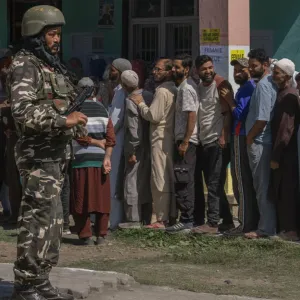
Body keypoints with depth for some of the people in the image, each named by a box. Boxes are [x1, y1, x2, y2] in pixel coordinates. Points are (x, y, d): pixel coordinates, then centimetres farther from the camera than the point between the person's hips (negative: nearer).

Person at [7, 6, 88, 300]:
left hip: (55, 154, 10)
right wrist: (63, 120, -25)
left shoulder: (52, 66, 16)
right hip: (38, 155, -10)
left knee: (51, 220, 12)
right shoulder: (25, 66, -12)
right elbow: (23, 112, -24)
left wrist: (75, 126, 9)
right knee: (39, 220, -10)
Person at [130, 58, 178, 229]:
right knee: (171, 179, 11)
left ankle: (162, 219, -7)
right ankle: (172, 215, 14)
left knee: (160, 180, -7)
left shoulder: (162, 91, -14)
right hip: (171, 137, 10)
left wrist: (141, 103, -5)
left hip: (161, 139, -9)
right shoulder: (173, 90, 15)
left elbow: (153, 116, -18)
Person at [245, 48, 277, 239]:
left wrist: (250, 137, -10)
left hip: (259, 143, -10)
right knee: (265, 187, 13)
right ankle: (269, 226, 18)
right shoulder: (271, 83, 13)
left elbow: (262, 118, -22)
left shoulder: (263, 85, -16)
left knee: (262, 187, -5)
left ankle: (265, 229, -2)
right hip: (265, 142, 10)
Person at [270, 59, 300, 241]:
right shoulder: (283, 94, 14)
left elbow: (285, 129, -21)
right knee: (282, 192, 13)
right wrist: (276, 154, 17)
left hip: (285, 153, -10)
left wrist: (276, 156, -20)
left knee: (285, 192, -5)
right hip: (285, 152, 10)